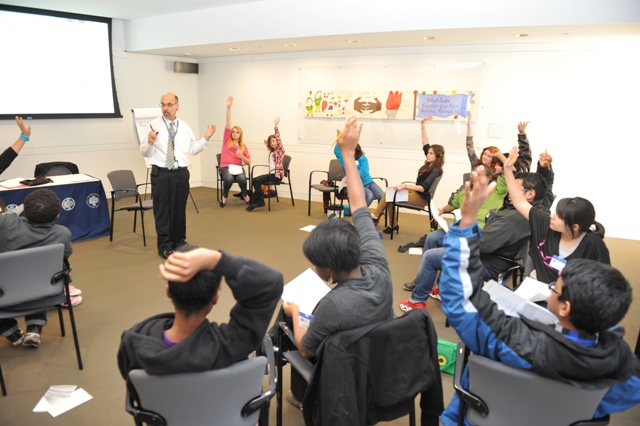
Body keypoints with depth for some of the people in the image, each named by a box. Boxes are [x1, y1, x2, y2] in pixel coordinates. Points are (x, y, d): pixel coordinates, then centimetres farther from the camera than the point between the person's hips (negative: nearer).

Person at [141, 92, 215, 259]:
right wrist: (150, 142, -24)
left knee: (180, 209, 13)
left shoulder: (185, 127, 9)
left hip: (181, 173, 4)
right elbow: (144, 152, -4)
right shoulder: (153, 125, -3)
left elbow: (193, 149, 11)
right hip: (161, 173, -3)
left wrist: (206, 139, 2)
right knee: (162, 210, 2)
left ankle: (179, 242, 28)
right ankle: (165, 246, 14)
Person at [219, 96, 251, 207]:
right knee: (229, 179, -34)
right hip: (225, 167, -1)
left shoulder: (243, 146, 8)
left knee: (242, 179, -32)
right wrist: (229, 108, -16)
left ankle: (245, 194, 0)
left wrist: (241, 156, -13)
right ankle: (224, 197, -6)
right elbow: (228, 124, -6)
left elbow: (249, 162, 8)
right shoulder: (227, 140, 5)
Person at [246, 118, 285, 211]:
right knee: (254, 180, -2)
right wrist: (268, 140, 16)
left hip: (277, 175, -9)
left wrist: (275, 127, -25)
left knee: (258, 181, -20)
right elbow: (266, 141, 33)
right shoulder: (272, 151, 18)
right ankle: (260, 201, -4)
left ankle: (255, 201, -9)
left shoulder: (280, 149, -3)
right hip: (271, 174, 9)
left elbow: (278, 139, -19)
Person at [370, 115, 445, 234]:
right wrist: (423, 124, 6)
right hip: (416, 193, 9)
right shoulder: (429, 164, 6)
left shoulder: (436, 171, -18)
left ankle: (376, 216, 0)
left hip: (421, 197, -9)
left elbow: (423, 188, -27)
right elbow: (425, 144, 8)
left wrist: (405, 186, -35)